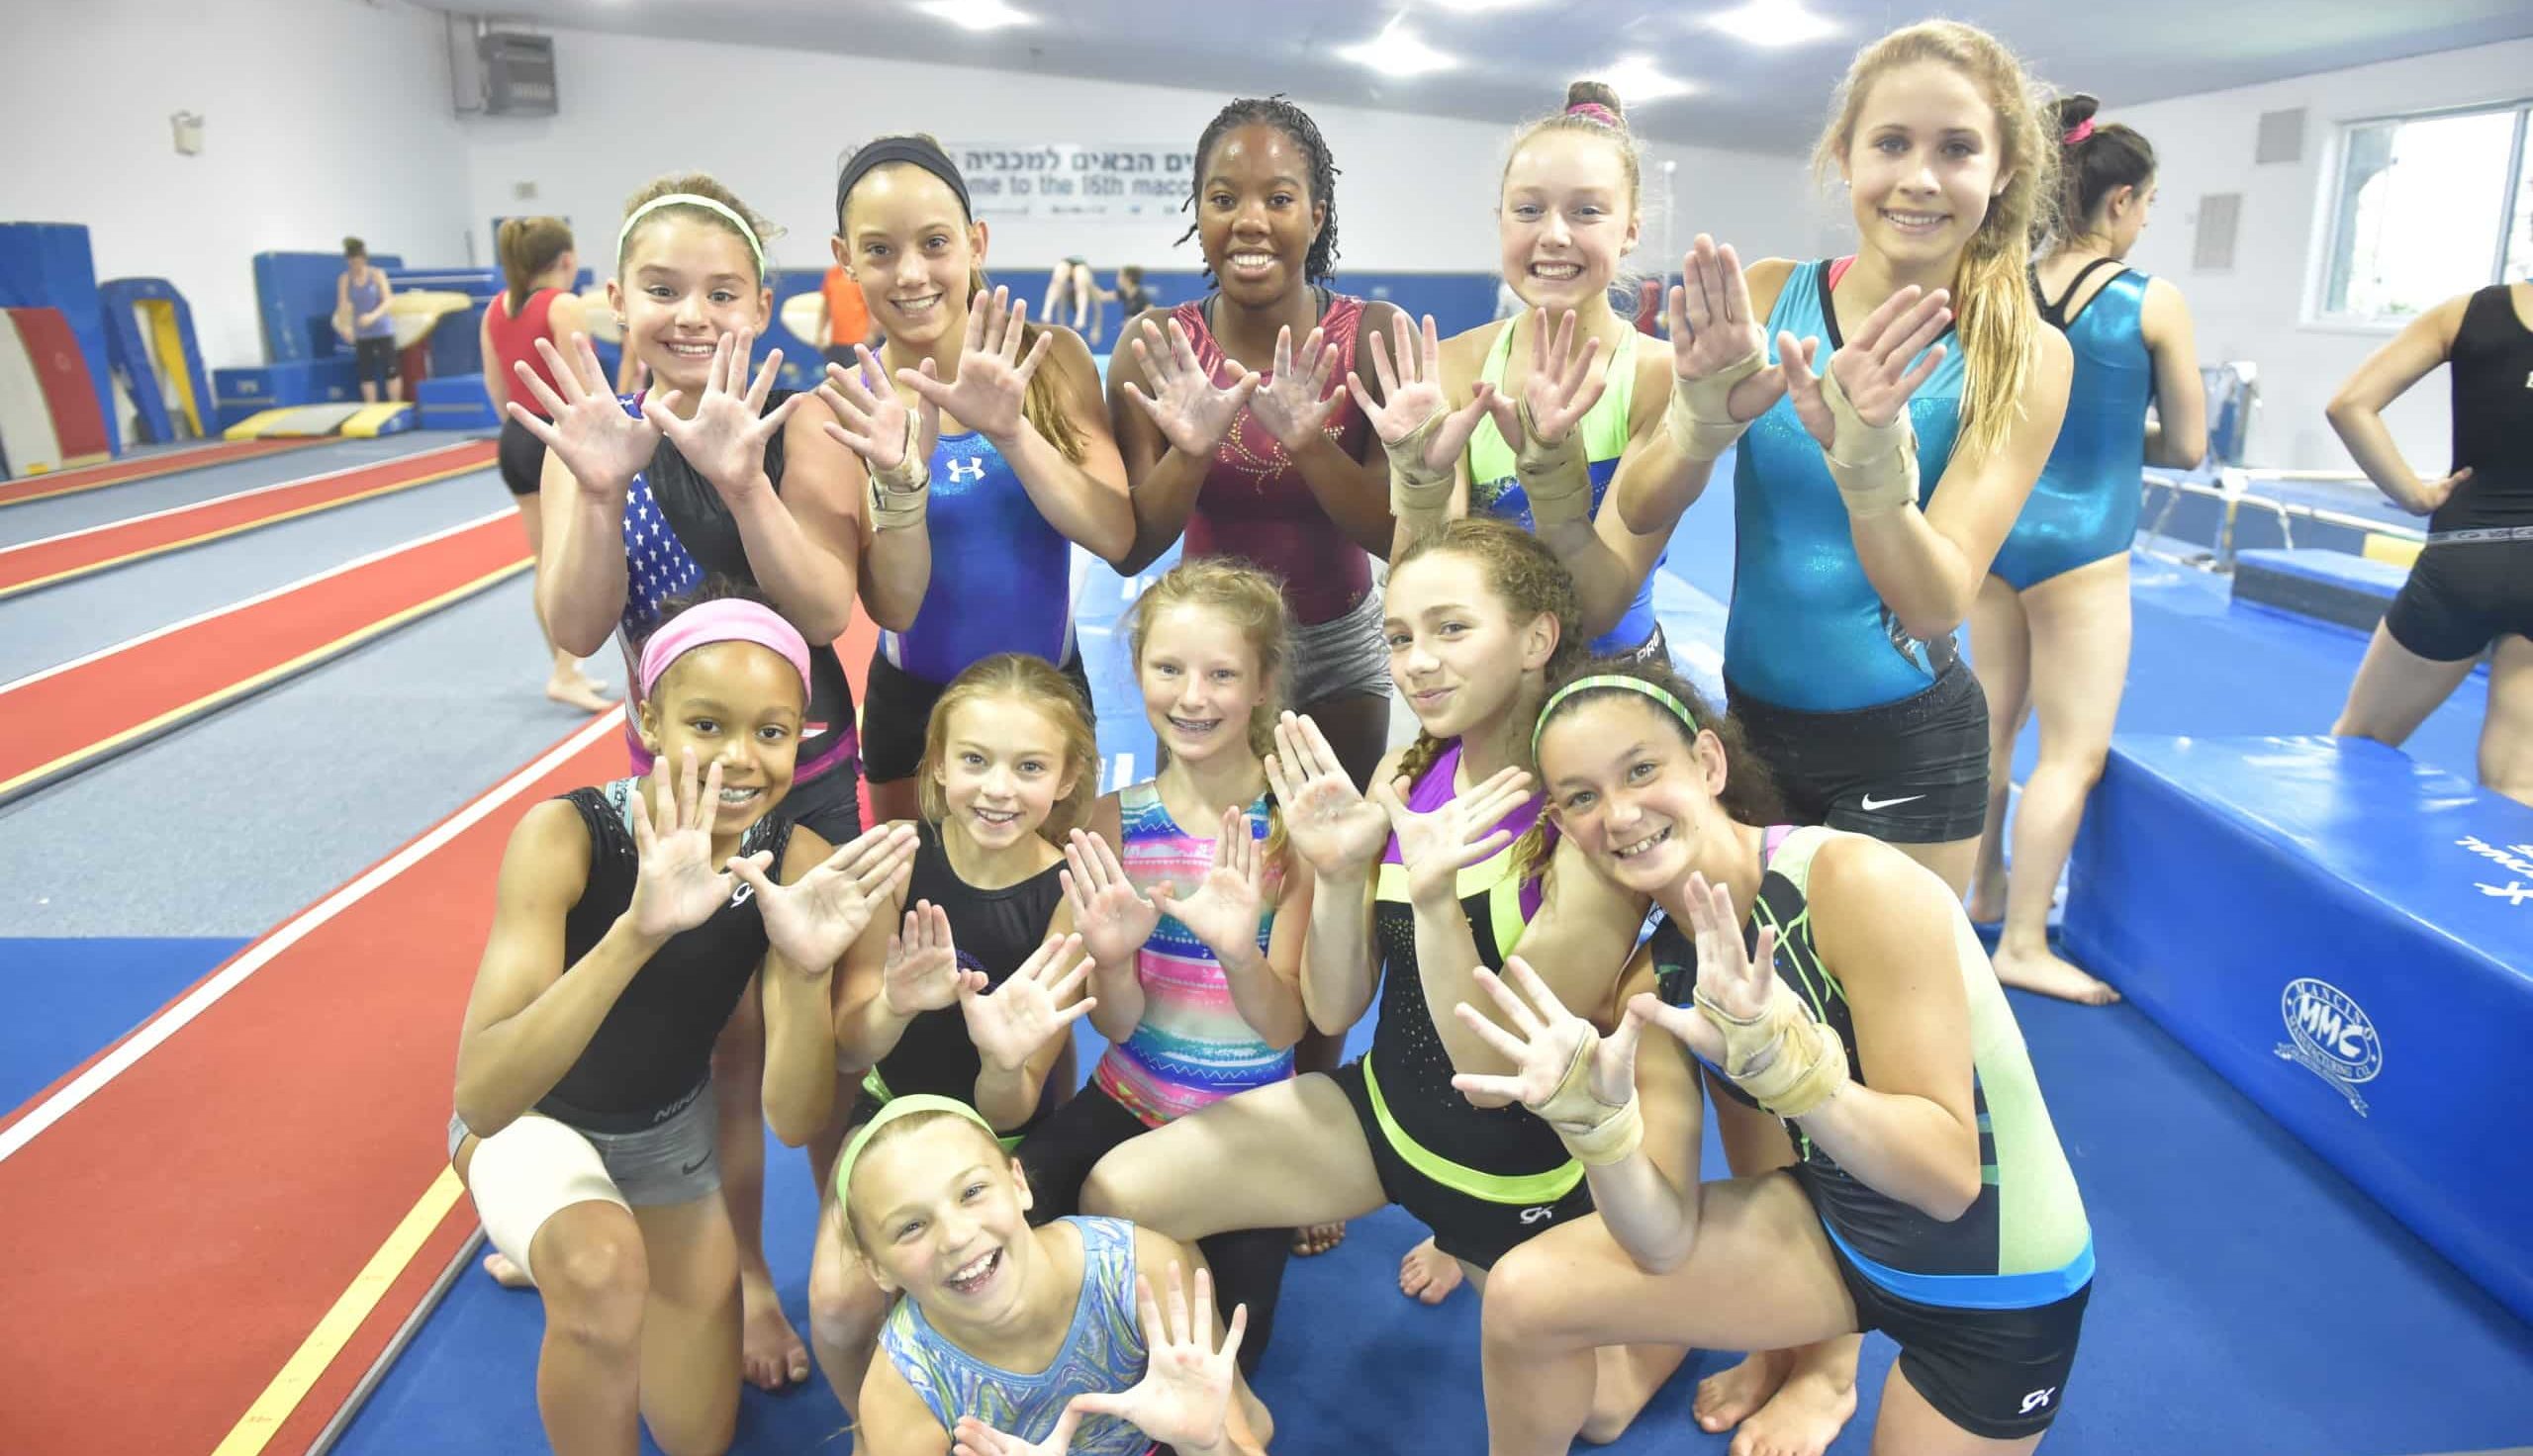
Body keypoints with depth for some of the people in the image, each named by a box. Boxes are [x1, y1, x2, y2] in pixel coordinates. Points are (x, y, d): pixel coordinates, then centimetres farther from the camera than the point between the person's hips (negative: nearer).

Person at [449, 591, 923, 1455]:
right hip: (529, 1120, -3)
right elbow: (478, 1096, -41)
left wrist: (807, 969, -44)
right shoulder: (565, 834, -30)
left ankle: (556, 1254, 34)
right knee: (605, 1268, -36)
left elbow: (794, 1122, -25)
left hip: (670, 1127, 4)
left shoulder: (799, 863, -22)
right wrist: (637, 929, -55)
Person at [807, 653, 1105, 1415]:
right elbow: (847, 1049, -15)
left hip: (1002, 1133, -1)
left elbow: (1007, 1114, -18)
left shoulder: (1069, 896, -21)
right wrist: (893, 1006, -37)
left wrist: (1004, 1064, -41)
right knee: (839, 1309, -18)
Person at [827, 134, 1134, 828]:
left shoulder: (1050, 359, -10)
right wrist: (898, 477, -32)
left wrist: (1009, 431, -32)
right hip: (913, 701, 0)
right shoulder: (851, 400, -10)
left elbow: (1116, 535, -19)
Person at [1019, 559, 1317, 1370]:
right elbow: (1116, 1023, -6)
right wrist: (1111, 958, -29)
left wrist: (1239, 952, -37)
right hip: (1126, 1108, 2)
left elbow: (1285, 1026, -15)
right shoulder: (1116, 822, -6)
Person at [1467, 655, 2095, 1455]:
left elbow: (1948, 1178, -27)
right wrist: (1596, 1119, -30)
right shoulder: (1655, 979, -10)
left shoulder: (1858, 883, -28)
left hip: (1997, 1288, -4)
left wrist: (1779, 1056, -43)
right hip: (1834, 1234, 5)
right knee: (1527, 1297, -5)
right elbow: (1664, 1240, -11)